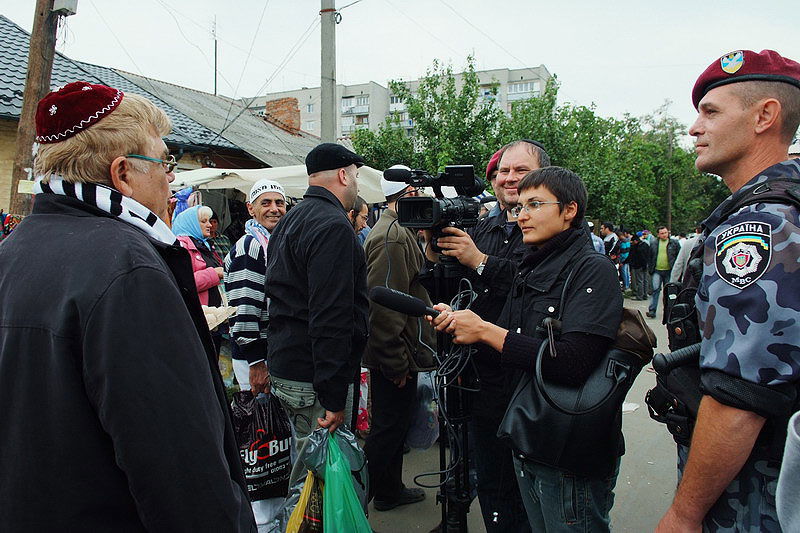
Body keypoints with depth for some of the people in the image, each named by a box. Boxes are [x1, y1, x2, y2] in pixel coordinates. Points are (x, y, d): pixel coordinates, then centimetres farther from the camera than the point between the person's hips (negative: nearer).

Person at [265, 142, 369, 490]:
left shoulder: (288, 222, 16)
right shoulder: (333, 226, -17)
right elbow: (331, 317, -24)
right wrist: (334, 398, -22)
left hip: (284, 368, 10)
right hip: (314, 381, -10)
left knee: (307, 462, 21)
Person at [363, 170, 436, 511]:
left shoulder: (398, 231, 15)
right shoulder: (394, 236, -20)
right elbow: (385, 305, -26)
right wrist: (396, 363, -22)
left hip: (397, 355, 11)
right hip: (396, 356, -11)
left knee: (394, 425, 21)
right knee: (388, 430, 2)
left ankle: (390, 491, 36)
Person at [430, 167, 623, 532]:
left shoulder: (592, 269, -14)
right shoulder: (531, 271, 10)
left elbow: (573, 362, -28)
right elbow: (504, 347, 10)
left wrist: (484, 330, -22)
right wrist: (457, 322, -8)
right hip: (528, 446, 7)